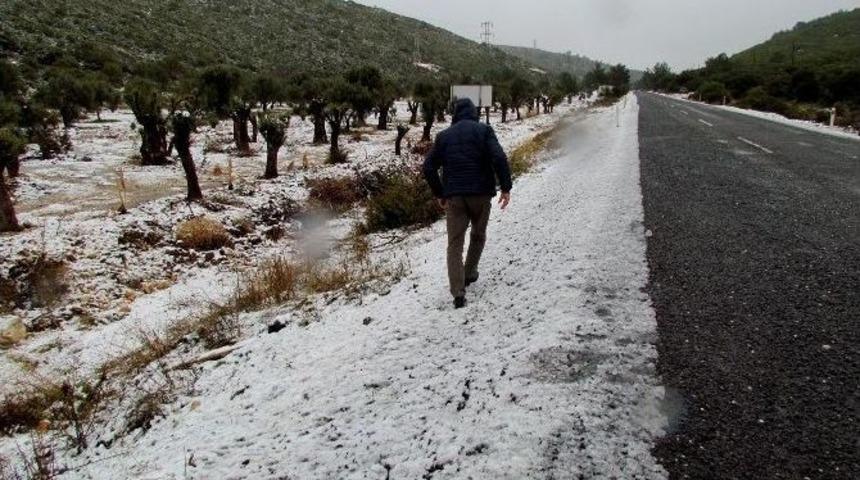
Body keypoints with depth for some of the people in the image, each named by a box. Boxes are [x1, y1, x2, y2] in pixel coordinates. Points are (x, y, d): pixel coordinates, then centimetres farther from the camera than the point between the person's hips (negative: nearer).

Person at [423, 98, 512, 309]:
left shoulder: (444, 135, 11)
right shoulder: (484, 130, 2)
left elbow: (429, 167, 8)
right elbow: (499, 158, -12)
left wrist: (439, 193, 16)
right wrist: (506, 187, -7)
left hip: (453, 196, 1)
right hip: (481, 193, -1)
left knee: (455, 244, 1)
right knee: (478, 235, 23)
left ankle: (458, 292, -10)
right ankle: (469, 273, 34)